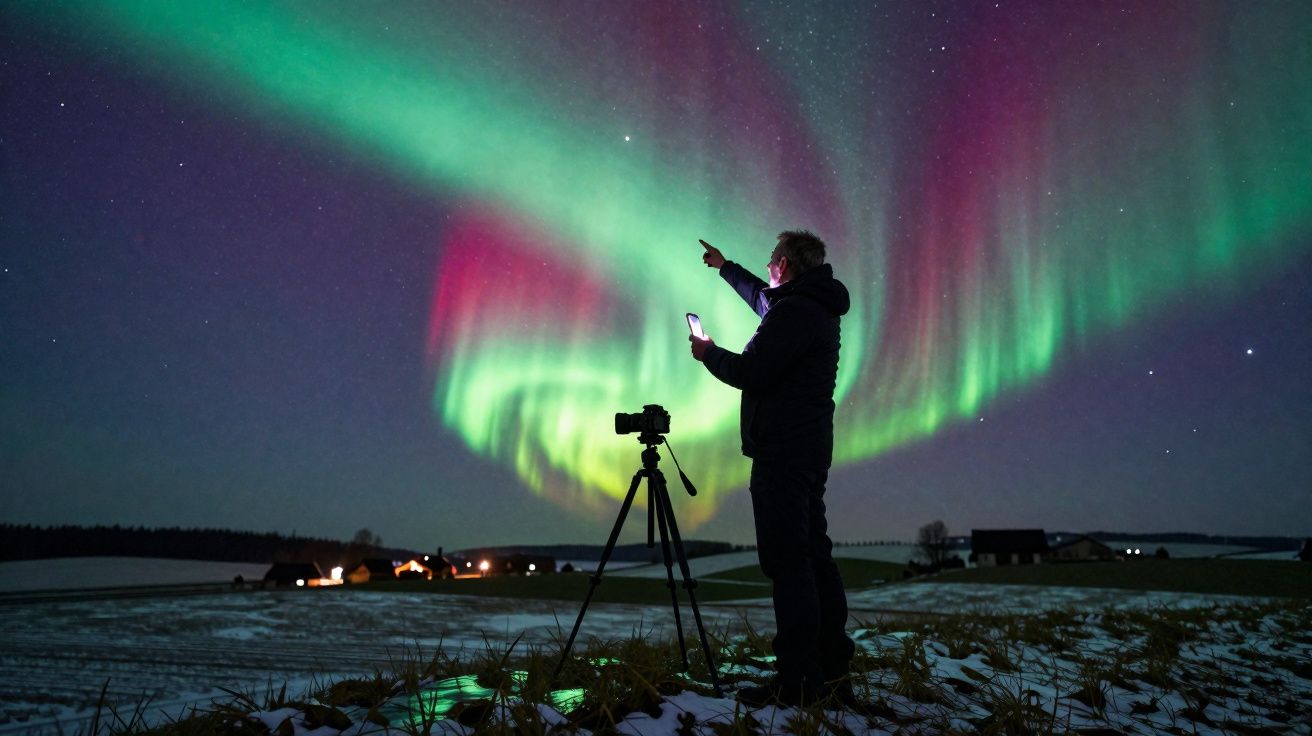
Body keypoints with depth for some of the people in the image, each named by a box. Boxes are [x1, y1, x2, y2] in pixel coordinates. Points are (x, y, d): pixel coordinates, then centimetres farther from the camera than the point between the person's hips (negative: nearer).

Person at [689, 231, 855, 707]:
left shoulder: (793, 312, -15)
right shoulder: (818, 308, 16)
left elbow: (749, 372, -18)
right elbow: (762, 299, 35)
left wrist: (708, 354, 1)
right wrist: (725, 268, 47)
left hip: (782, 452, -10)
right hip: (810, 449, 10)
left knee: (788, 562, -8)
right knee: (815, 557, 11)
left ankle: (798, 681, -3)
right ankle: (832, 671, 18)